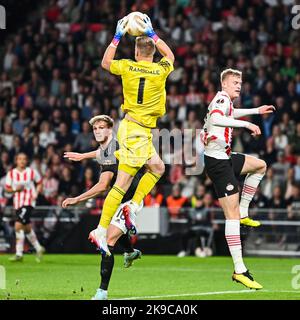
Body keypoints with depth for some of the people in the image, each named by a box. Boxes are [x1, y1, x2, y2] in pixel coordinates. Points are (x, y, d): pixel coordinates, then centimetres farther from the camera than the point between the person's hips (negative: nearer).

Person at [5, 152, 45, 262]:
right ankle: (38, 248, 35)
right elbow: (7, 188, 8)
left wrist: (36, 194, -5)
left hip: (28, 202, -5)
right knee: (27, 228, 15)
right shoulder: (11, 173, 3)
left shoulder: (32, 172, -3)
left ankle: (19, 254, -17)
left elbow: (39, 184, 11)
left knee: (18, 225, -19)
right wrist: (15, 189, -11)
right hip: (17, 203, 5)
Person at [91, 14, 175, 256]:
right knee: (122, 183, -6)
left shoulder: (127, 67, -1)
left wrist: (117, 37, 24)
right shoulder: (161, 71, -7)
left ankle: (133, 206, 7)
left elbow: (105, 62, 22)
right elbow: (170, 56, 18)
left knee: (157, 168, 20)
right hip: (138, 132, -6)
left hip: (130, 126, 6)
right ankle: (102, 230, -9)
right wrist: (152, 34, 21)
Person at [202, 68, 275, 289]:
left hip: (224, 157, 10)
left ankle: (243, 212, 22)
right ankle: (240, 271, -14)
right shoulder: (222, 98, -12)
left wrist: (256, 111, 47)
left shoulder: (225, 101, 17)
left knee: (260, 165, 27)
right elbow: (215, 119, -36)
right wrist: (246, 124, -32)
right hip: (217, 161, -10)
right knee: (232, 214, -12)